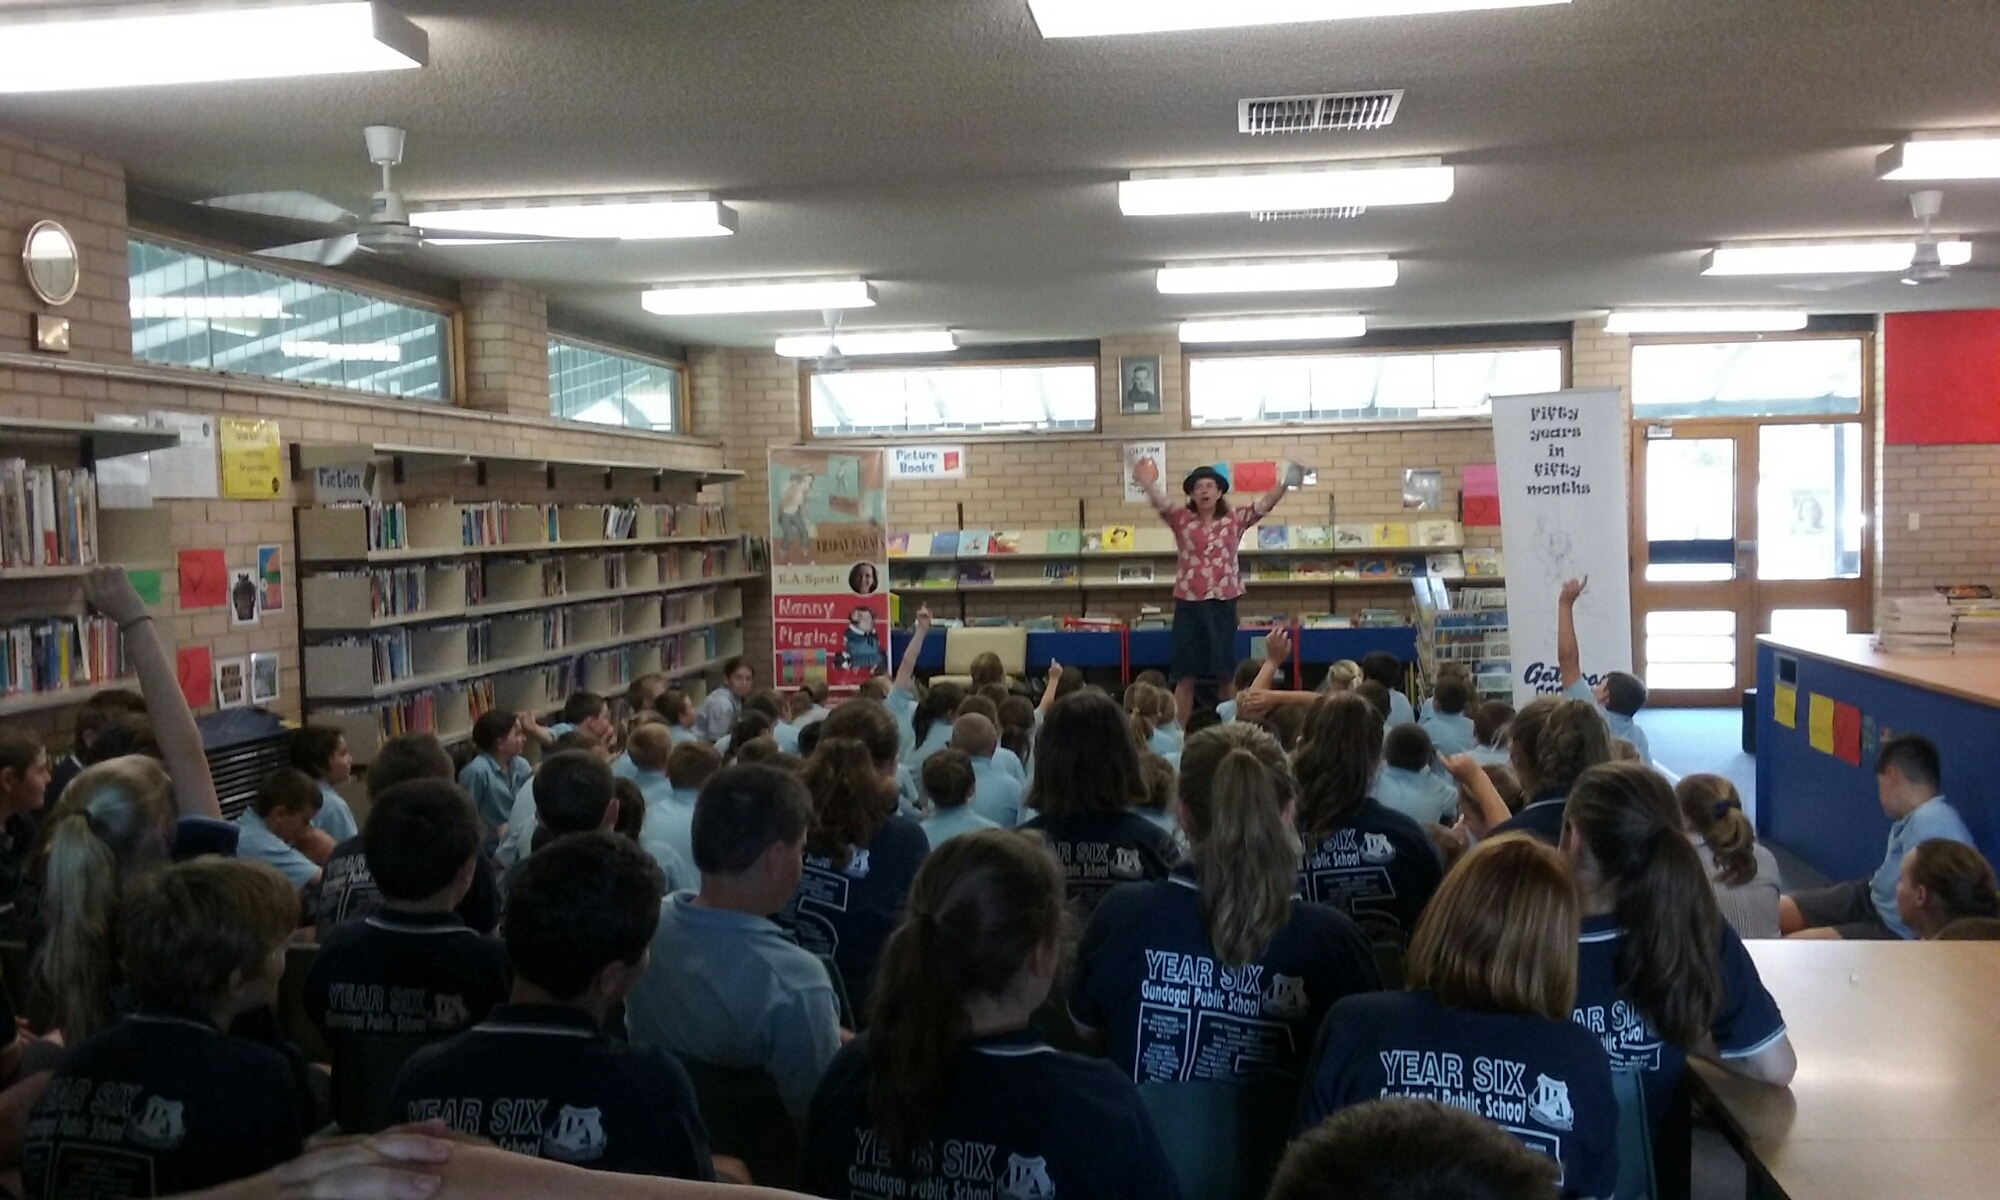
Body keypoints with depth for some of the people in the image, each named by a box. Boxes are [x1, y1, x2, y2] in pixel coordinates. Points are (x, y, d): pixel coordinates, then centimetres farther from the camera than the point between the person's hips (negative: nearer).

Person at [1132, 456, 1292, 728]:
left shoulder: (1234, 520, 7)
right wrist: (1148, 484, -34)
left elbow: (1264, 504, -3)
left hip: (1223, 604, 1)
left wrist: (1282, 483, -21)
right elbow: (1161, 503, -14)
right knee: (1186, 675, 3)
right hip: (1188, 604, -1)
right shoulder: (1182, 519, 3)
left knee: (1226, 673, 6)